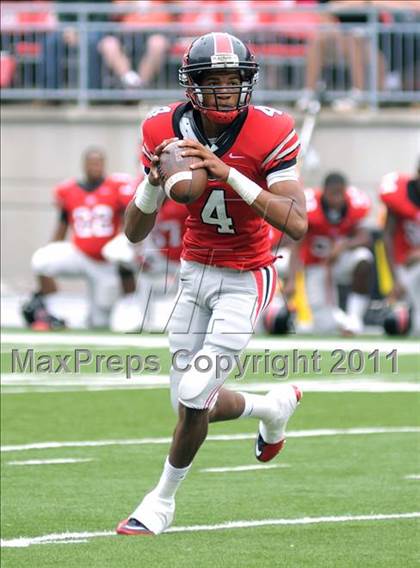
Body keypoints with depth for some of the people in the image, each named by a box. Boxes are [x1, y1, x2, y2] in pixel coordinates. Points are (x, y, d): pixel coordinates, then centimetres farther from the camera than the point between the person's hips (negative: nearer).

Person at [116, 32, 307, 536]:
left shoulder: (269, 133, -19)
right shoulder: (166, 130, -9)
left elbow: (296, 224, -30)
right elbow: (134, 233, -5)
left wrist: (229, 174, -35)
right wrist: (154, 182, -25)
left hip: (245, 278, -5)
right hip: (195, 269, 5)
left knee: (194, 398, -12)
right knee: (190, 402, 10)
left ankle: (162, 501, 12)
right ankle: (274, 406, 41)